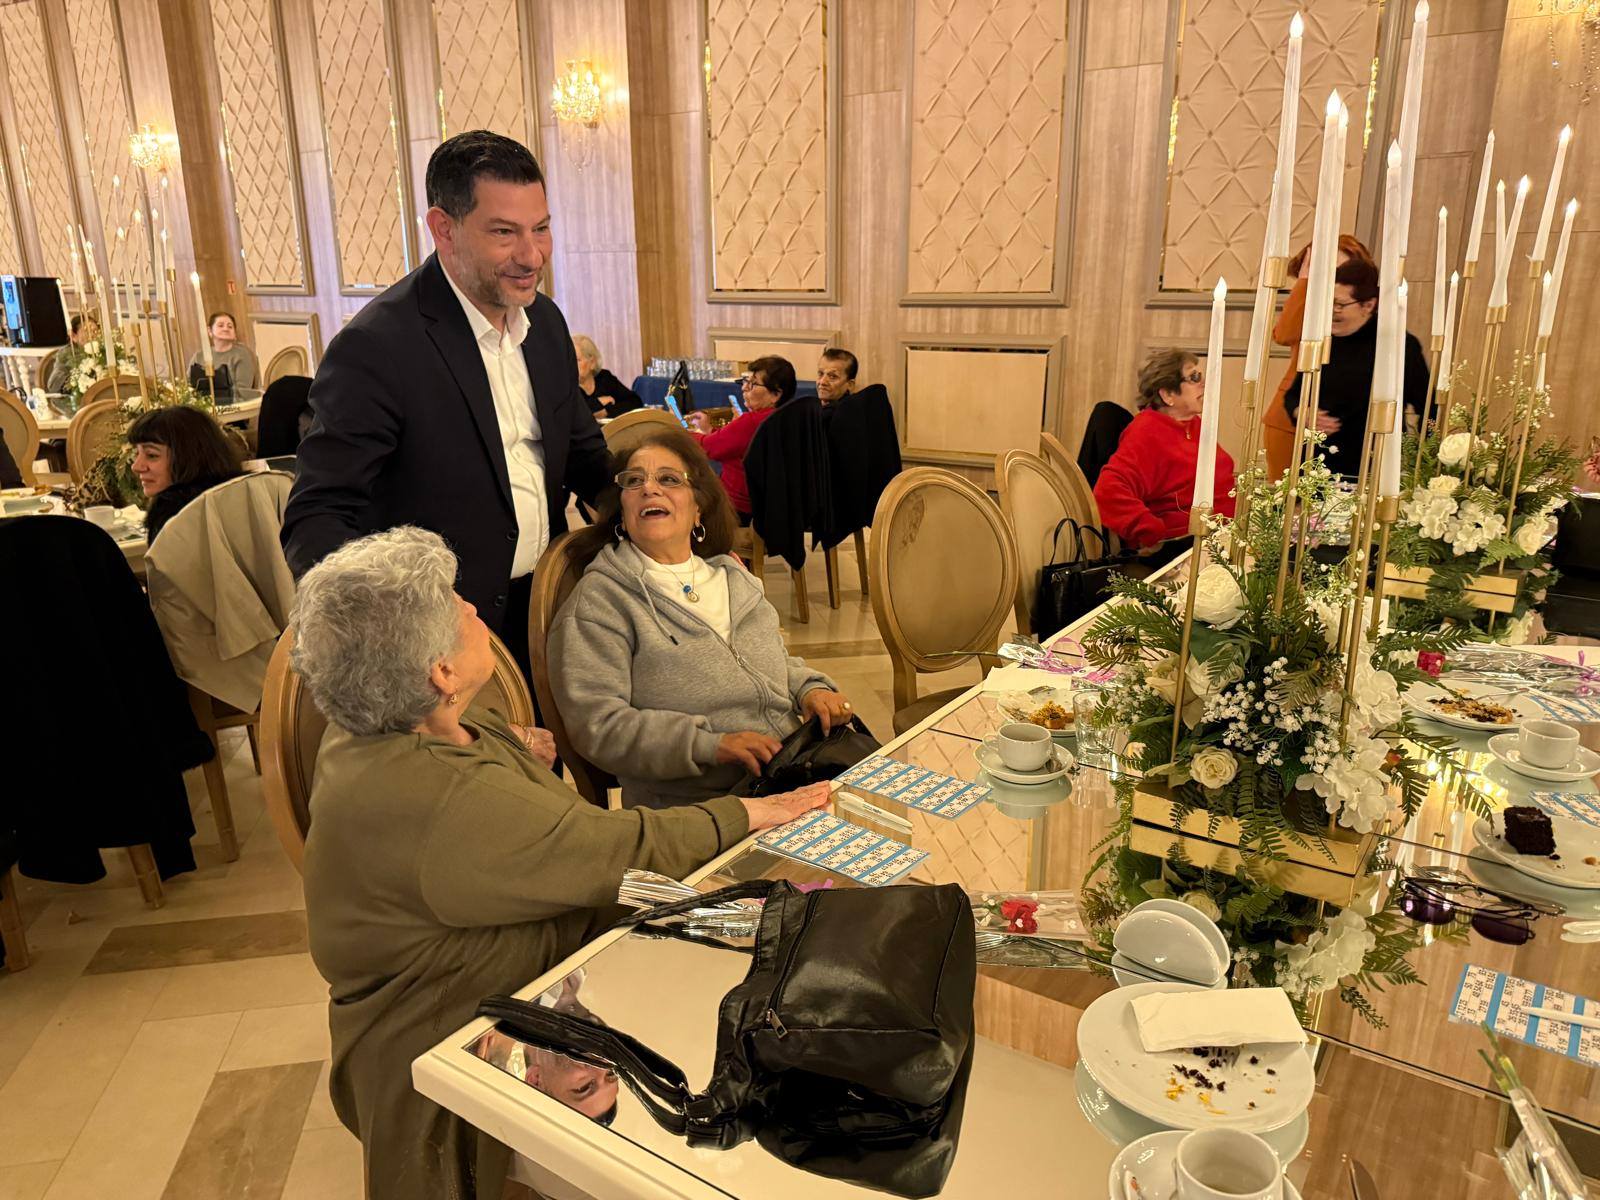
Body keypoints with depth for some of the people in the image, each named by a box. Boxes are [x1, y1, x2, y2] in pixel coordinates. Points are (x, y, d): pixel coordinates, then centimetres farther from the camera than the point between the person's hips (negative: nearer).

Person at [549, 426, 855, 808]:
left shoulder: (731, 576, 18)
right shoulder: (599, 599, -3)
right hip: (693, 807, -6)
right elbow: (596, 724, -11)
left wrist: (810, 688, 5)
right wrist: (710, 744, -21)